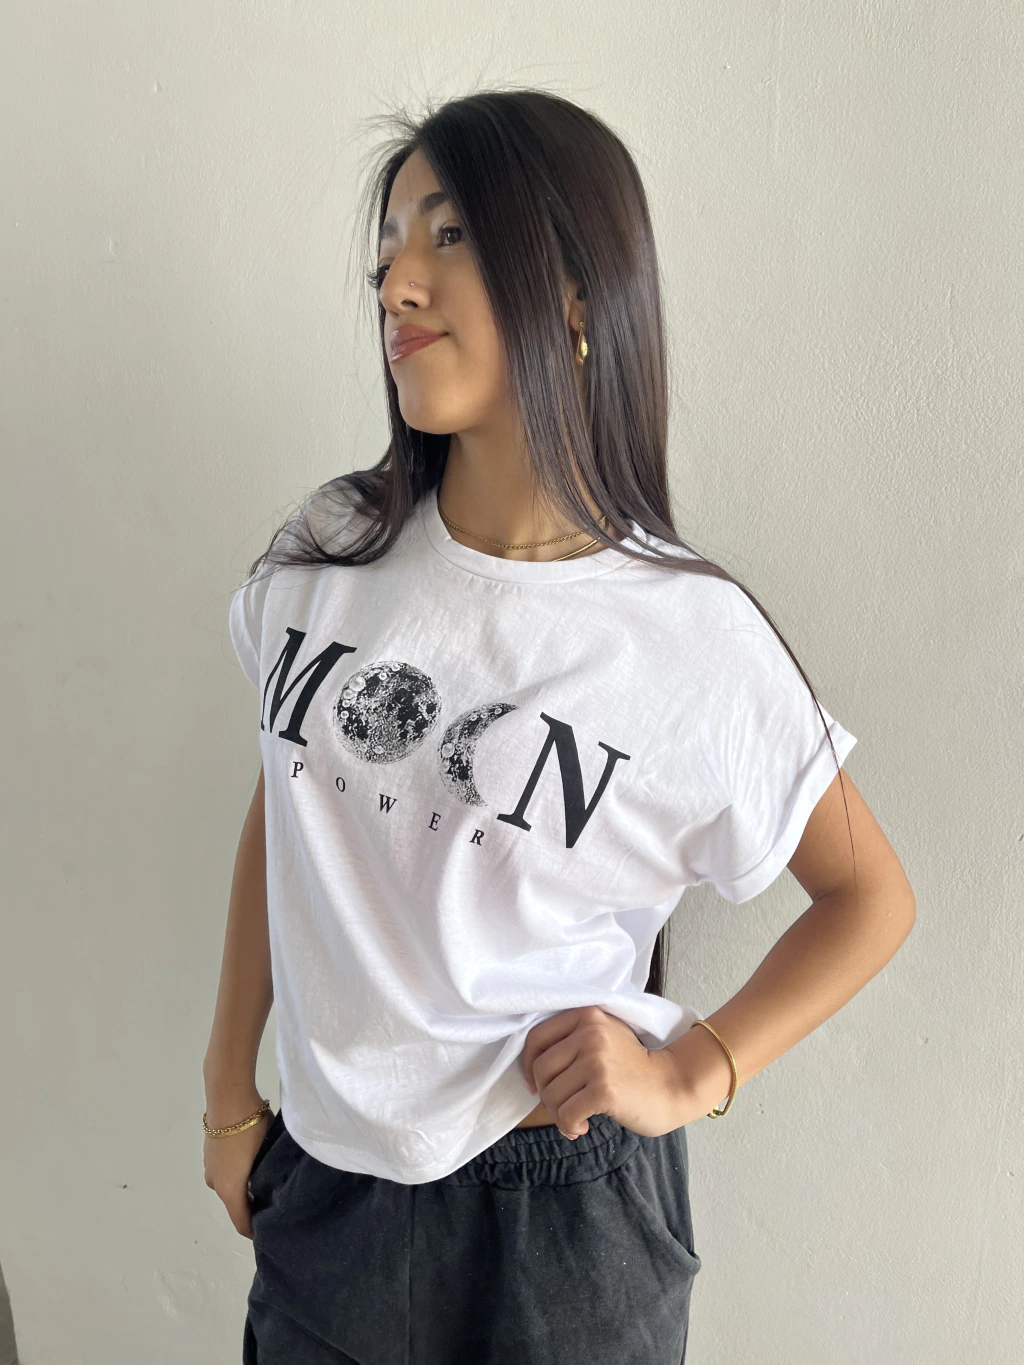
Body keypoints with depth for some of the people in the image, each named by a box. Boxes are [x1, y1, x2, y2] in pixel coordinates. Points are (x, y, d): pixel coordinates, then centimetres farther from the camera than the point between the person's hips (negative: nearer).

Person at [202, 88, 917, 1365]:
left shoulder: (693, 637, -16)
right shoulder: (328, 553, -7)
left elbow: (870, 896, -3)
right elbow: (277, 819, 5)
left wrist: (689, 1075, -14)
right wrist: (229, 1093, 9)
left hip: (558, 1208, -3)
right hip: (325, 1176, 3)